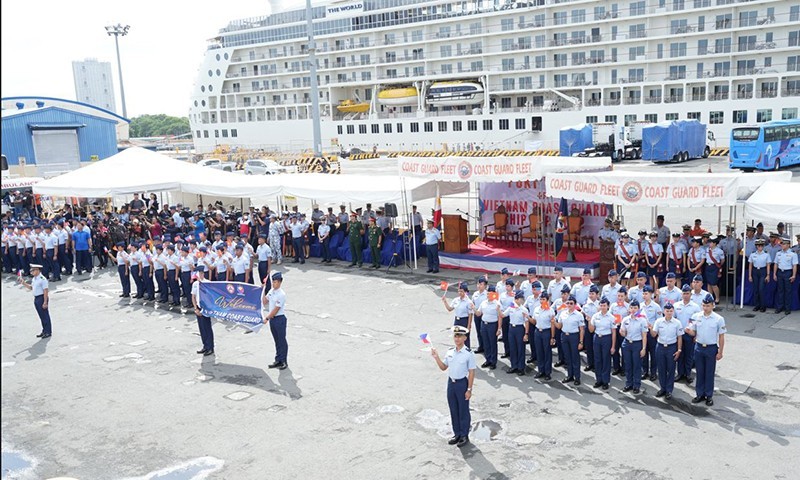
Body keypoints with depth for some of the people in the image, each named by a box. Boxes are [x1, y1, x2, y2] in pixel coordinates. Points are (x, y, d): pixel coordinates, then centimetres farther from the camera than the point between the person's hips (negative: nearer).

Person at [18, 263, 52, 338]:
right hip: (36, 298, 9)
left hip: (42, 298, -9)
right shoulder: (34, 279, 11)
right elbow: (31, 288, 23)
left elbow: (45, 291, -19)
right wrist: (23, 283, 11)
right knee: (41, 316, 16)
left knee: (45, 315, -1)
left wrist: (45, 302, -21)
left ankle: (48, 332, 6)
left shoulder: (42, 279, -17)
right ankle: (44, 331, 25)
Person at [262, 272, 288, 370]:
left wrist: (267, 318, -15)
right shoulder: (271, 291, 7)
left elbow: (276, 310, -18)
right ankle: (278, 360, 23)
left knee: (282, 340, 2)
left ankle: (284, 362, 10)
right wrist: (263, 290, 4)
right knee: (277, 341, 15)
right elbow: (264, 302, 11)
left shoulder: (281, 294, -18)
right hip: (272, 319, 8)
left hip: (279, 319, -8)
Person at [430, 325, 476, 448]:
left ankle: (464, 436, 22)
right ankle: (457, 434, 30)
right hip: (451, 382, 5)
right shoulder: (450, 352, 2)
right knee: (453, 410, 15)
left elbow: (471, 372, -12)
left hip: (462, 383, -5)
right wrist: (436, 357, -5)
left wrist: (469, 389, -13)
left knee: (463, 411, 7)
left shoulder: (468, 354, -14)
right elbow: (443, 367, 11)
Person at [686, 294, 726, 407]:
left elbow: (721, 336, -5)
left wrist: (720, 352, -5)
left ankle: (709, 396, 18)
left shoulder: (719, 319, -10)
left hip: (711, 348, -2)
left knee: (709, 373, 6)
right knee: (700, 372, 12)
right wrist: (689, 331, -21)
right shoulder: (696, 316, -3)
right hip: (699, 347, 3)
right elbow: (693, 333, 4)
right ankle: (700, 394, 23)